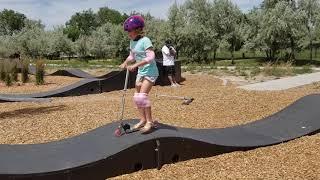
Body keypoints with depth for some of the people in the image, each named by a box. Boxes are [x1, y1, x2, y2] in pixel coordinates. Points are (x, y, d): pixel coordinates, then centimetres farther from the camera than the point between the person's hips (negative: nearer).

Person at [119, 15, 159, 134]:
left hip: (150, 72, -9)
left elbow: (150, 57, -27)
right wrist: (125, 63, -4)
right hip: (141, 72, 9)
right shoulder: (132, 42, 7)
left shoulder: (145, 40, -18)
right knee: (137, 97, 9)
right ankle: (143, 120, 21)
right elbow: (132, 56, 16)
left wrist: (135, 65, -31)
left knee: (142, 96, -17)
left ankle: (149, 121, -4)